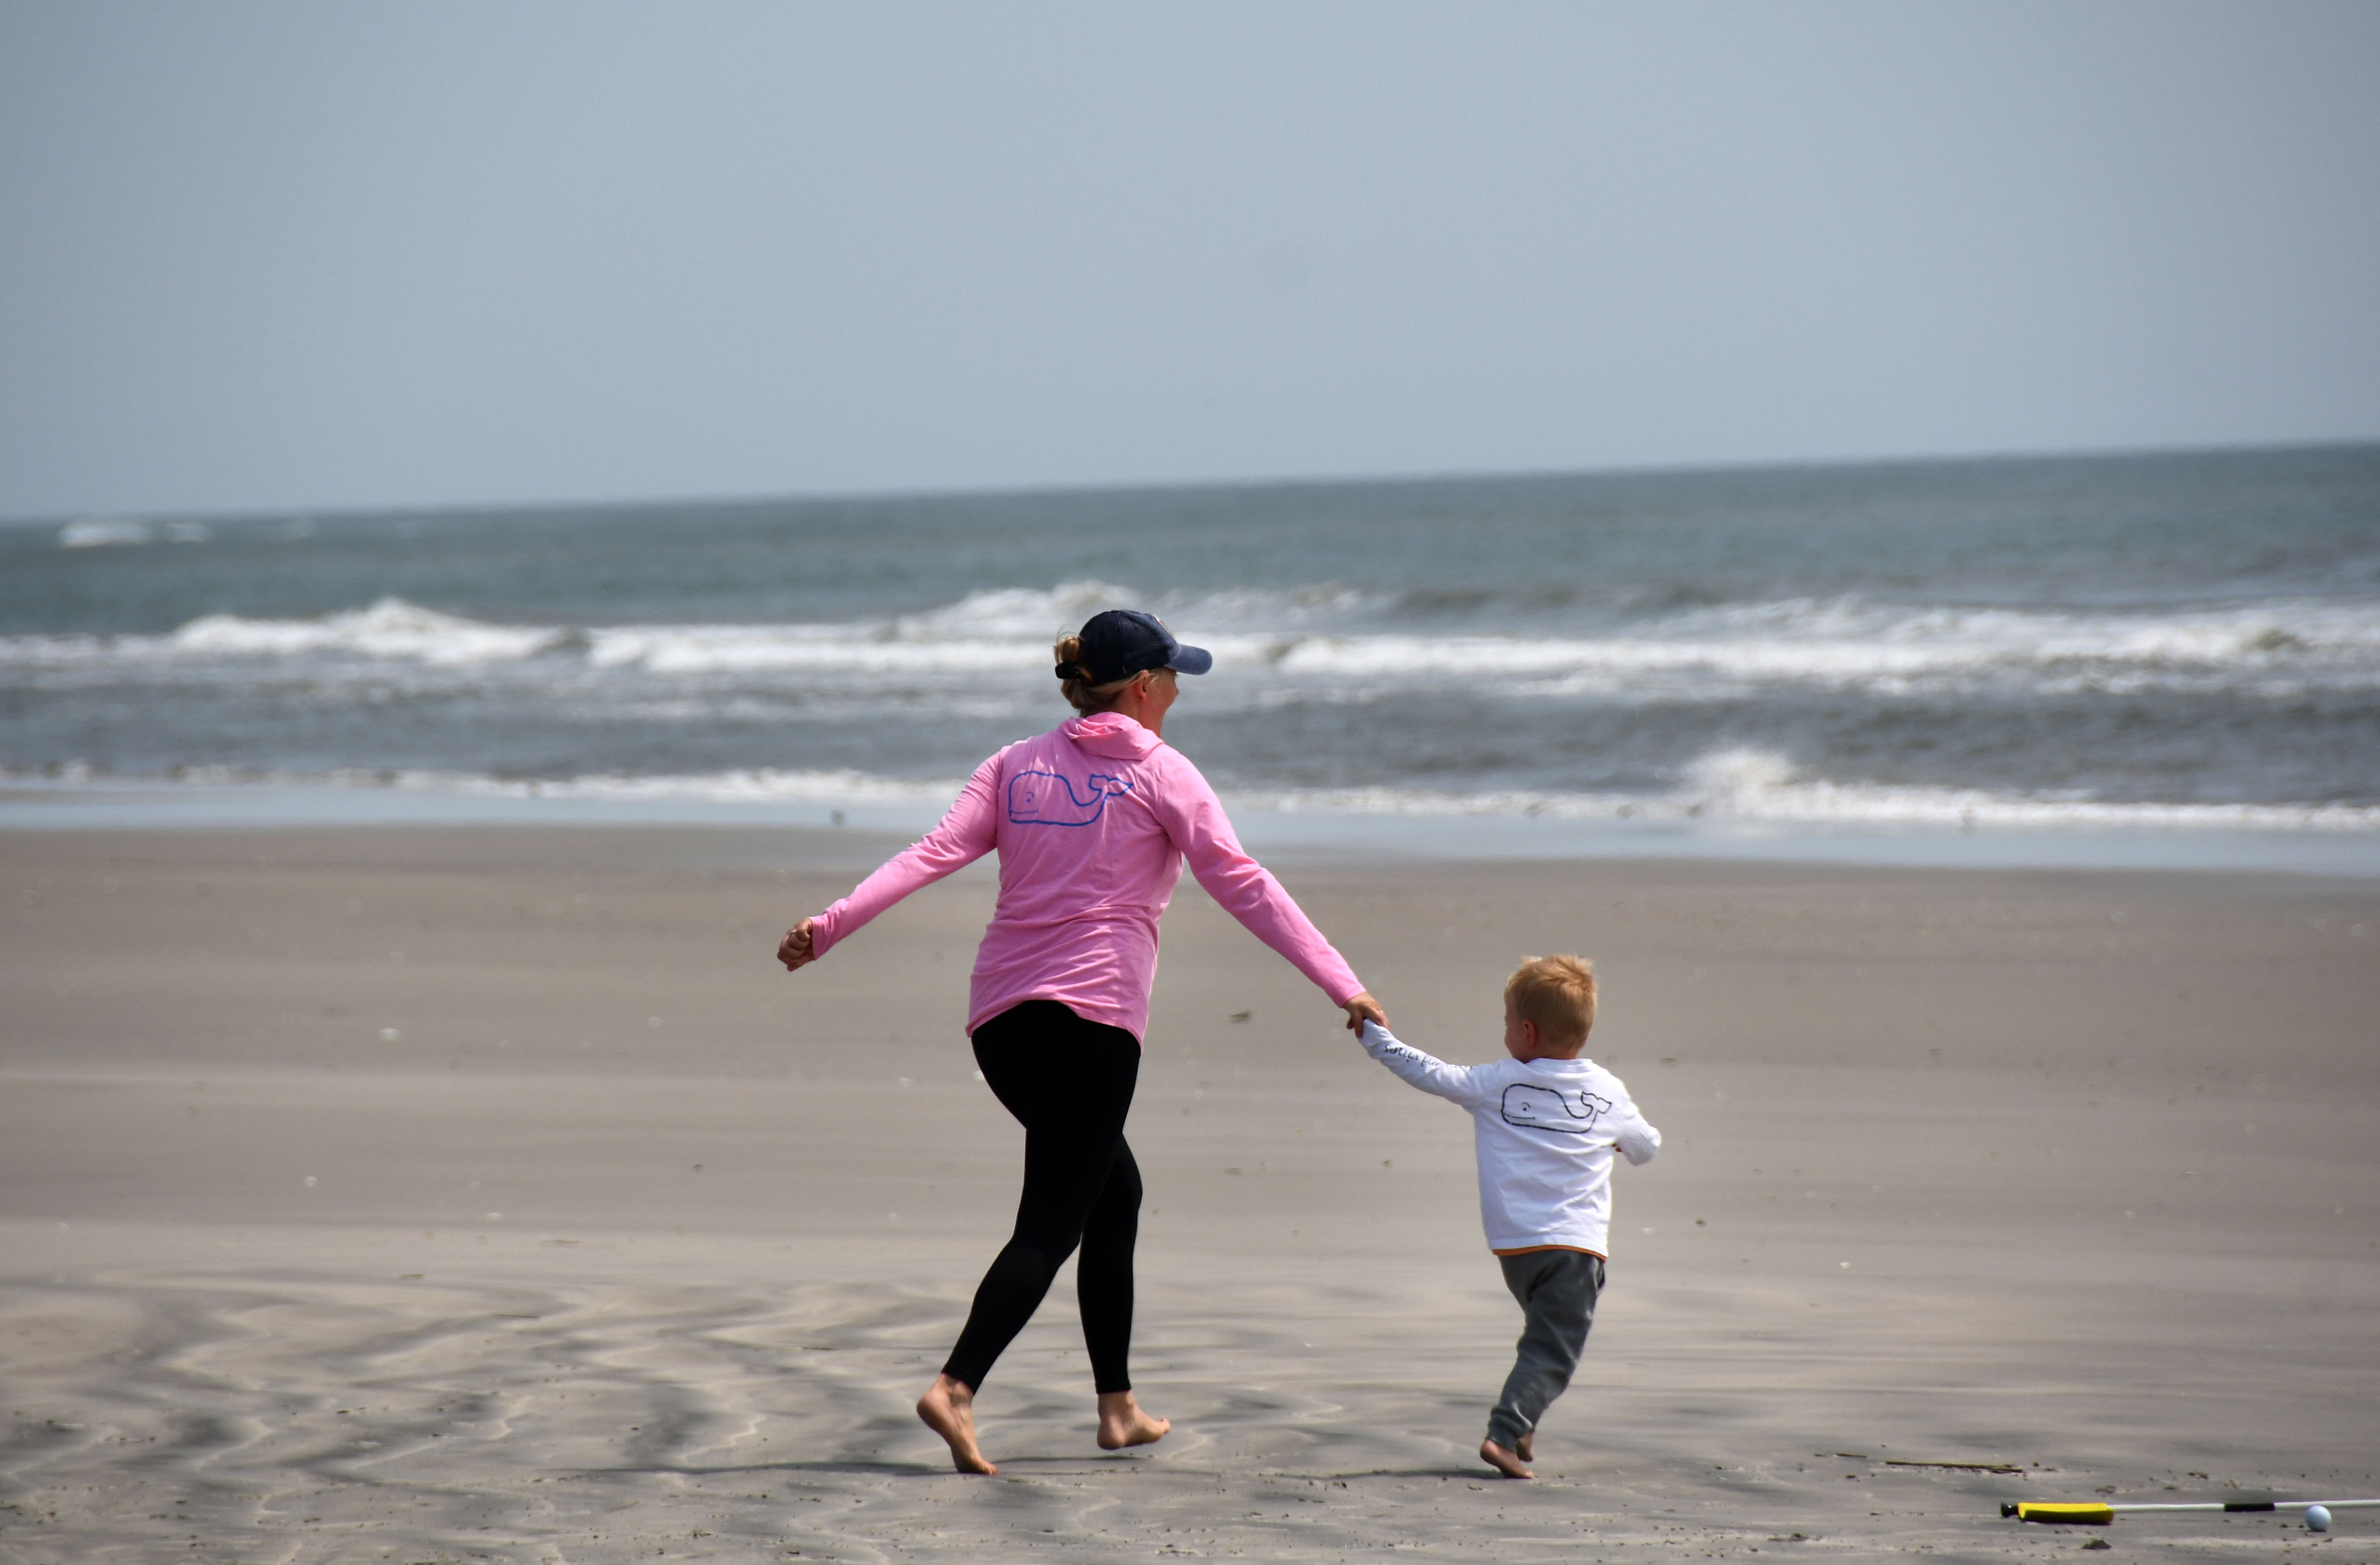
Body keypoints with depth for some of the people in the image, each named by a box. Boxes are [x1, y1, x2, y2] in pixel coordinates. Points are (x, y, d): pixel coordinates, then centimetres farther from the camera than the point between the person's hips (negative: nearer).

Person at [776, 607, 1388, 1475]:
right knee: (1051, 1223, -9)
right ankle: (956, 1388, -29)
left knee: (1113, 1188, 22)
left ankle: (1118, 1407, 23)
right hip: (1093, 1016, -6)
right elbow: (1243, 885, -5)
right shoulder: (1161, 773, 1)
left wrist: (830, 926, -3)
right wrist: (1344, 986, -7)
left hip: (1000, 1015, 6)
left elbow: (933, 853, 1)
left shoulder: (1015, 766, 14)